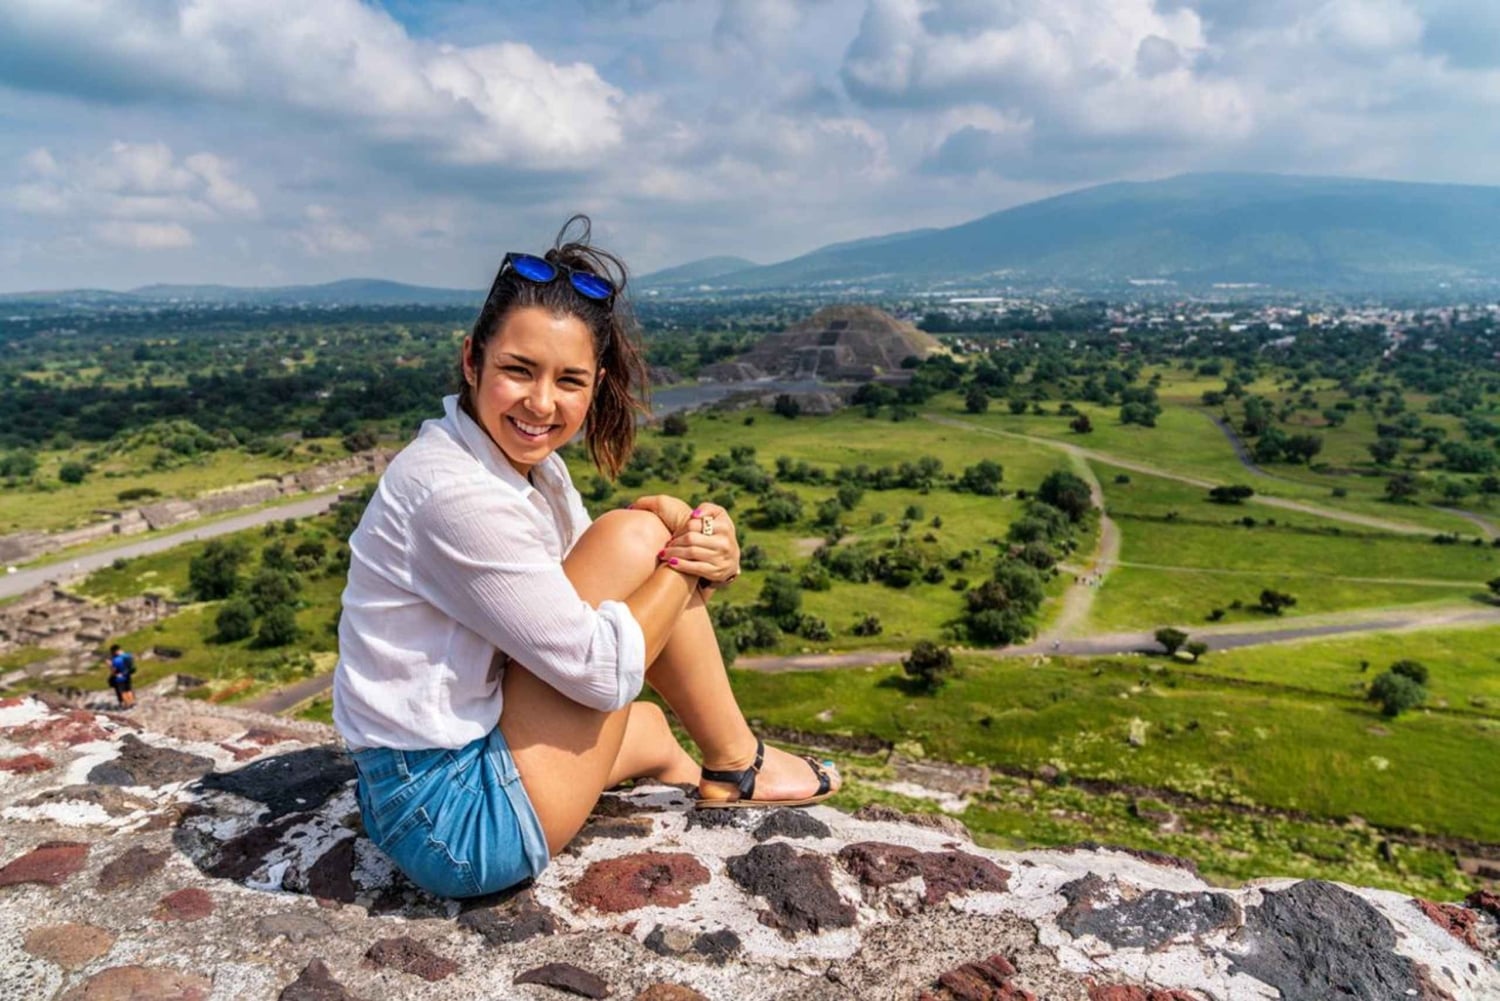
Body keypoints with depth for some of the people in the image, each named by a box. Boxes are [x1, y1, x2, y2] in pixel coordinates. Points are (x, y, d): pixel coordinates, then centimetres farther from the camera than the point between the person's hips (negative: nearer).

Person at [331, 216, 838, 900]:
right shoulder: (459, 496, -25)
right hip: (459, 822, -9)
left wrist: (707, 559, -15)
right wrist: (688, 551, -11)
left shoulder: (529, 462, 4)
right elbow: (602, 671, -23)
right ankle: (735, 767, 6)